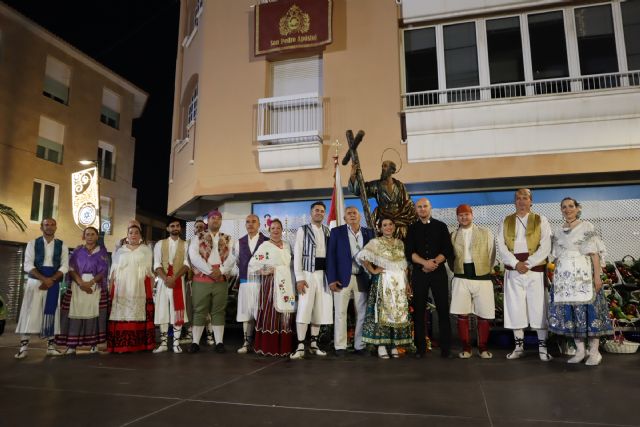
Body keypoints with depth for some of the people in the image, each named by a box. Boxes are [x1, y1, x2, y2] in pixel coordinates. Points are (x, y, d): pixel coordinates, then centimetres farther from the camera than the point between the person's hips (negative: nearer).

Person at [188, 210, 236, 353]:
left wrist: (221, 270, -14)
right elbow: (194, 256, -7)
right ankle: (195, 342, 9)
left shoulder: (229, 240, 12)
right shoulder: (197, 239, 8)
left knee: (218, 311, 5)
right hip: (201, 279, -1)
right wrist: (209, 270, -15)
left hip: (221, 280, 1)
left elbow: (232, 257, 0)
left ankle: (219, 342, 9)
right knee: (199, 311, 3)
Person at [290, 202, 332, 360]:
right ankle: (300, 346, -3)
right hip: (308, 273, -4)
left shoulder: (328, 231, 11)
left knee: (320, 309, 7)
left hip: (323, 274, 4)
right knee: (304, 309, -8)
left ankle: (313, 344, 18)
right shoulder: (302, 230, 0)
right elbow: (297, 255, -5)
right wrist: (299, 278, -13)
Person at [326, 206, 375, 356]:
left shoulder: (369, 232, 10)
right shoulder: (336, 232, 2)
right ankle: (340, 346, 9)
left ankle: (360, 345, 17)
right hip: (342, 278, -2)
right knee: (340, 313, 0)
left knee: (362, 314, 7)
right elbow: (331, 256, -3)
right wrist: (331, 279, -11)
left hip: (362, 279, 3)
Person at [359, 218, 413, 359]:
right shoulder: (376, 242, -2)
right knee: (383, 312, -5)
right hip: (383, 282, -5)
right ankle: (381, 346, 0)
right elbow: (361, 256, -13)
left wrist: (407, 283, 12)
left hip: (399, 282, 5)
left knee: (399, 313, 4)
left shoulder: (400, 243, 14)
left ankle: (395, 345, 12)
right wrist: (373, 271, -11)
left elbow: (404, 266, 16)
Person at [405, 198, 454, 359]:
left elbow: (448, 250, 1)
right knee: (418, 310, 2)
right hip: (418, 272, 1)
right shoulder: (412, 229, 10)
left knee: (443, 309, -1)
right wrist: (425, 262, -15)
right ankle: (420, 347, 9)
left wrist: (434, 262, -13)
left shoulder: (440, 226, 8)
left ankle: (445, 347, 6)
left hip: (438, 272, -1)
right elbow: (409, 252, -1)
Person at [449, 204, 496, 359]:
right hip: (461, 278, 1)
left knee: (483, 315, 3)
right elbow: (450, 257, 14)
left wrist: (485, 270, 6)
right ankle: (466, 347, 12)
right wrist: (456, 270, 6)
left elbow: (491, 255, 7)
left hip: (482, 278, -1)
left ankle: (483, 348, 18)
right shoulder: (453, 236, 8)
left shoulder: (486, 233, 5)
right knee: (462, 314, 0)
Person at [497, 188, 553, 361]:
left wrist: (528, 263, -14)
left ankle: (542, 347, 10)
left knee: (538, 308, 0)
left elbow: (545, 247, -6)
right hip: (513, 271, 2)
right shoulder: (506, 222, 11)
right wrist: (516, 263, -12)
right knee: (515, 309, 4)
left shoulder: (541, 221, 4)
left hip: (535, 270, -2)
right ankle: (519, 347, 14)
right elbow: (501, 246, 1)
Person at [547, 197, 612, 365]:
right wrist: (555, 278, 9)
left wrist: (597, 276, -11)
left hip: (583, 275, -4)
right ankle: (580, 350, 13)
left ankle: (594, 352, 7)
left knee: (588, 310, -3)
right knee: (570, 313, 3)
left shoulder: (587, 227, 2)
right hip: (564, 277, 4)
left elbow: (594, 253, -4)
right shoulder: (558, 232, 12)